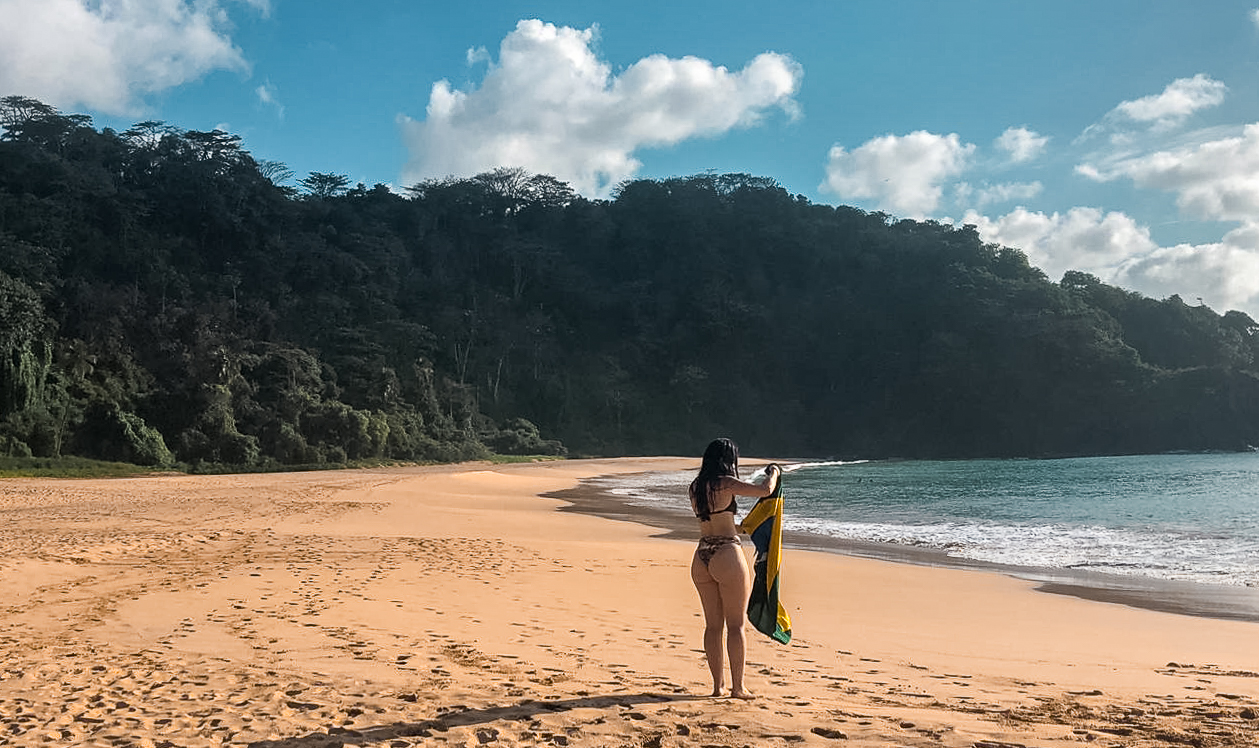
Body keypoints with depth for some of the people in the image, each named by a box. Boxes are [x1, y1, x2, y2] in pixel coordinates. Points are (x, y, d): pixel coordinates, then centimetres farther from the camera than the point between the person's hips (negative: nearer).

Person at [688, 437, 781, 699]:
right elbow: (765, 490, -13)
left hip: (701, 557, 7)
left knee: (713, 625, 12)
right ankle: (737, 686, 5)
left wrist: (743, 527, 36)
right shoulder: (725, 483, -9)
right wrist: (774, 473, 9)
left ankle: (717, 685, 16)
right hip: (727, 555, -7)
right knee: (736, 625, 2)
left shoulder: (696, 487, 12)